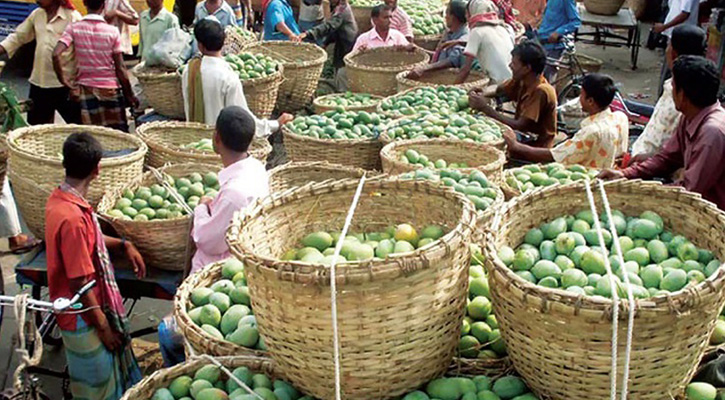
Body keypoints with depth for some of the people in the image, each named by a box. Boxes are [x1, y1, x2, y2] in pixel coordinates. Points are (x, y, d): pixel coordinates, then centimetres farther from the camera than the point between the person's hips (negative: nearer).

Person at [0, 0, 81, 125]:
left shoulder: (73, 17, -12)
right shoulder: (36, 15, 7)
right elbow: (18, 37, 16)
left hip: (65, 84, -6)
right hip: (38, 82, 7)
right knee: (36, 126, 16)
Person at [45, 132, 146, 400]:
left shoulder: (59, 198, -2)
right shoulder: (72, 217, -31)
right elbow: (80, 283, -26)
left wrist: (123, 245, 4)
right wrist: (103, 325, -17)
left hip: (90, 306, 9)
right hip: (84, 317, -9)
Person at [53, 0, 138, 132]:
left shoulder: (74, 28, -5)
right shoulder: (112, 31, -7)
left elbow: (56, 54, -17)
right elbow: (120, 68, -7)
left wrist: (62, 78, -3)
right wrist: (130, 95, 3)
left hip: (86, 89, 1)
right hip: (111, 89, -1)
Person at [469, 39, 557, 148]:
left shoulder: (540, 91, -24)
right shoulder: (521, 80, -1)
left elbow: (519, 126, -28)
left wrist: (486, 108, -28)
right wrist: (484, 94, -14)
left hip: (536, 146, -7)